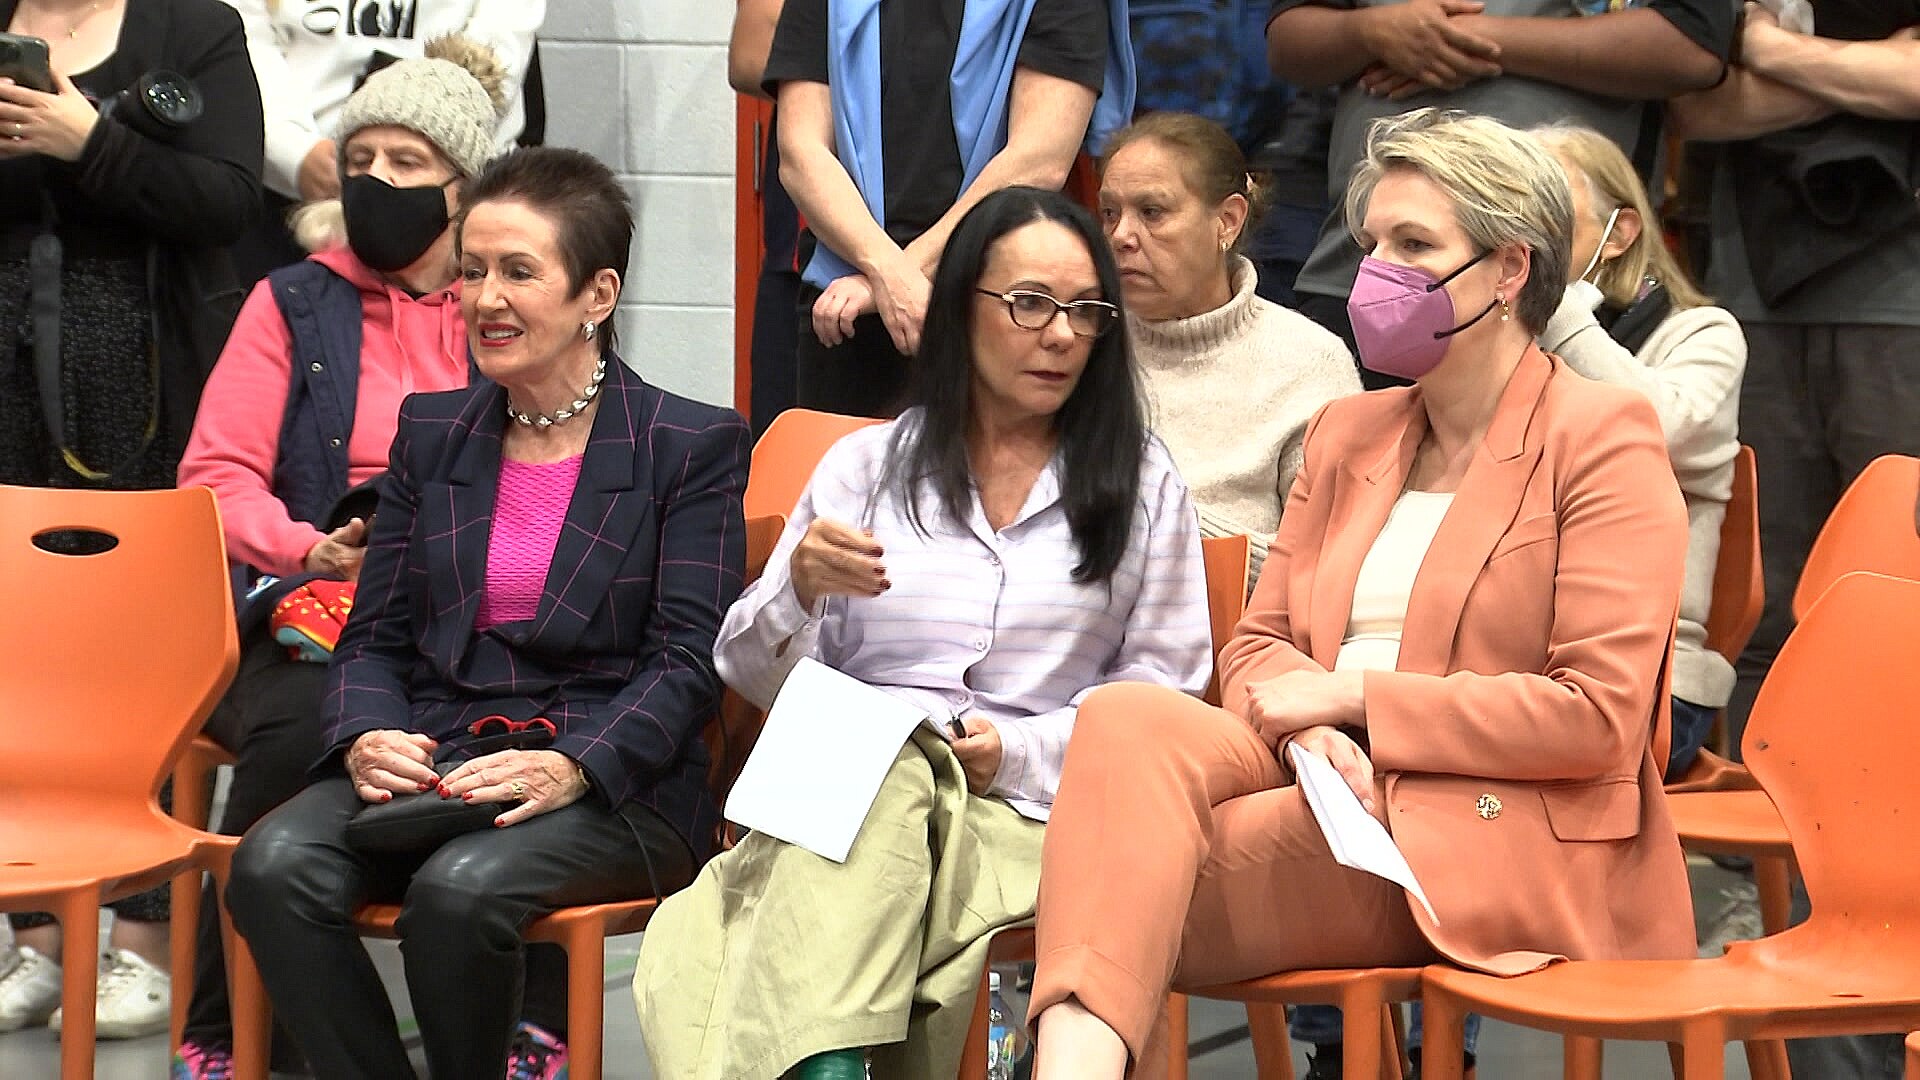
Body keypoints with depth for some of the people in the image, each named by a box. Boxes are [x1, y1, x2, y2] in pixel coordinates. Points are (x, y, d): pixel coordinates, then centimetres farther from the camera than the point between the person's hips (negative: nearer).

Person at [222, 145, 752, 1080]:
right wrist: (367, 737, -9)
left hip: (616, 788, -4)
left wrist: (572, 766, -22)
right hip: (430, 769, 4)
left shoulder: (692, 445, 3)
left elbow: (690, 660, -5)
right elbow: (374, 633, 14)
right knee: (274, 866, -26)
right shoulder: (430, 433, 18)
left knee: (461, 888, -34)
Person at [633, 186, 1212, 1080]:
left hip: (1032, 802, -1)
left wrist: (1021, 750, -7)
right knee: (879, 775, -38)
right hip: (848, 778, 1)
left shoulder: (1142, 483, 17)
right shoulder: (868, 464, 20)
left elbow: (1164, 685, 9)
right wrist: (801, 589, -7)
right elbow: (752, 675, 17)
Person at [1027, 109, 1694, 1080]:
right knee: (1128, 721, -28)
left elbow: (1600, 715, -8)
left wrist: (1354, 694, -9)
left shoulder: (1602, 439, 1)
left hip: (1505, 845, -5)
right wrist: (1311, 734, -7)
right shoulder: (1347, 434, 23)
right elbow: (1256, 645, 19)